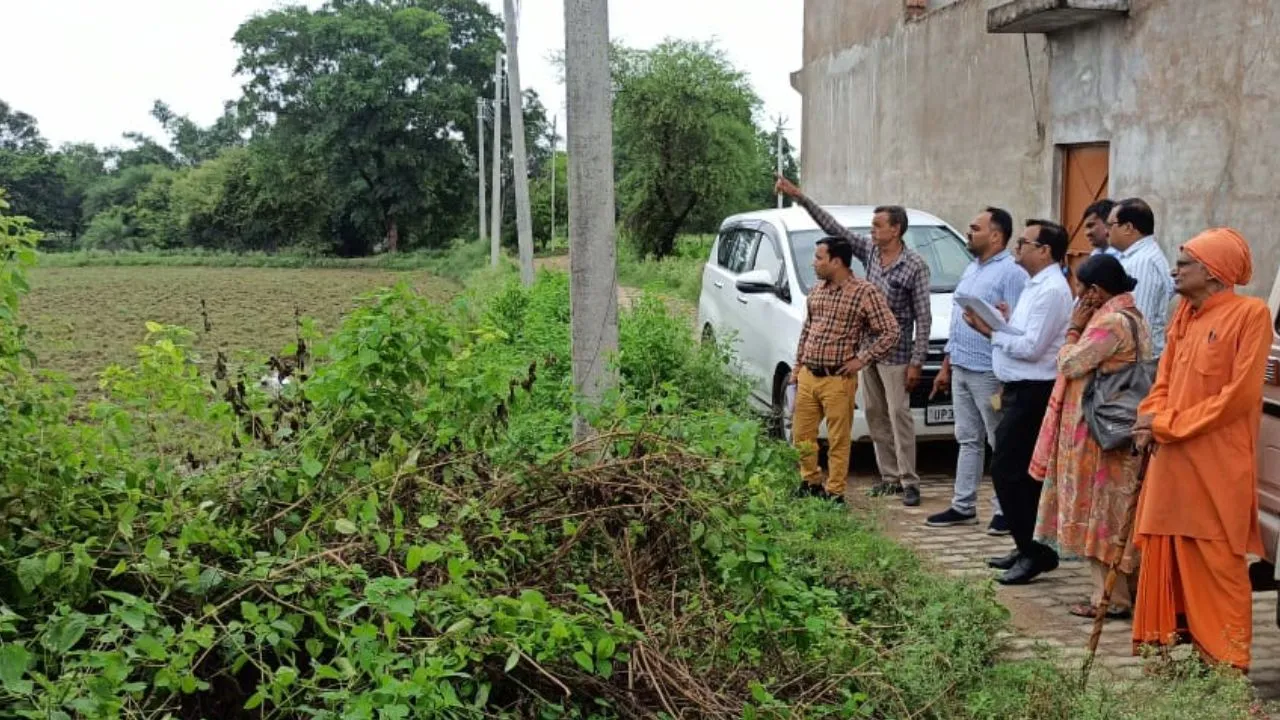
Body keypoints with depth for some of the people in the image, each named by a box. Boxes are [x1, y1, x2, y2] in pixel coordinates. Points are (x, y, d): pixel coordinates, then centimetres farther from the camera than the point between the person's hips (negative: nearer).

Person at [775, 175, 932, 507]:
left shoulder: (914, 265, -12)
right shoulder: (870, 250, 5)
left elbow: (923, 317, -11)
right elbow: (833, 227, 7)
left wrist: (917, 362, -15)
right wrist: (799, 198, 1)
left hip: (896, 354, -7)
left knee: (899, 415, -6)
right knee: (875, 415, 10)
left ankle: (909, 481, -1)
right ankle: (889, 476, 18)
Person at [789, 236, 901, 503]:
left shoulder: (865, 293, -9)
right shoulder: (817, 290, 12)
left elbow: (890, 332, -9)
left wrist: (862, 360, -11)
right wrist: (797, 366, 18)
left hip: (837, 380, -6)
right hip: (807, 376, 6)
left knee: (838, 441, 1)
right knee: (801, 435, 11)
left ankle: (834, 492, 10)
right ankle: (811, 482, 28)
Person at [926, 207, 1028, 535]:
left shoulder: (1011, 273, -13)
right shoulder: (971, 269, 16)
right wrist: (946, 366, 20)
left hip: (989, 372, -9)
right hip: (961, 369, 9)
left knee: (1001, 443, 1)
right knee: (968, 439, 13)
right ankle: (963, 506, 19)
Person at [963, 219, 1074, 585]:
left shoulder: (1051, 291, -16)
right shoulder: (1035, 286, 16)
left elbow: (1032, 347, -22)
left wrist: (992, 331, -13)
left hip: (1033, 393, -10)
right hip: (1022, 389, 10)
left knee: (1007, 469, -9)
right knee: (1020, 472, 15)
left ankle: (1035, 551, -2)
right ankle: (1028, 548, 23)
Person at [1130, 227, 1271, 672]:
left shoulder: (1250, 314, -10)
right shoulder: (1184, 314, 13)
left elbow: (1238, 395, -16)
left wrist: (1167, 424, -15)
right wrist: (1151, 420, -4)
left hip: (1216, 466, -7)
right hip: (1171, 460, 7)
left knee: (1216, 564, -1)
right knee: (1166, 556, 11)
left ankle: (1225, 660, 9)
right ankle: (1170, 641, 23)